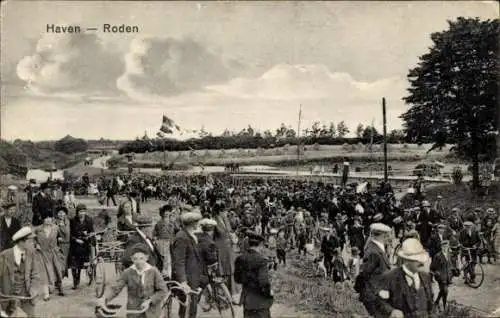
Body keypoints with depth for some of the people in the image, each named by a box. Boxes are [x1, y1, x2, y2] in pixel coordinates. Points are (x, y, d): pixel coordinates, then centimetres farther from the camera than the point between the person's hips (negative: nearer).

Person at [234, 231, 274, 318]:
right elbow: (264, 283, -25)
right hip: (260, 301, -6)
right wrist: (269, 292, -7)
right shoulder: (261, 261, -21)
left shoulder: (241, 259, -1)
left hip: (246, 299, 6)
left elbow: (237, 279, 8)